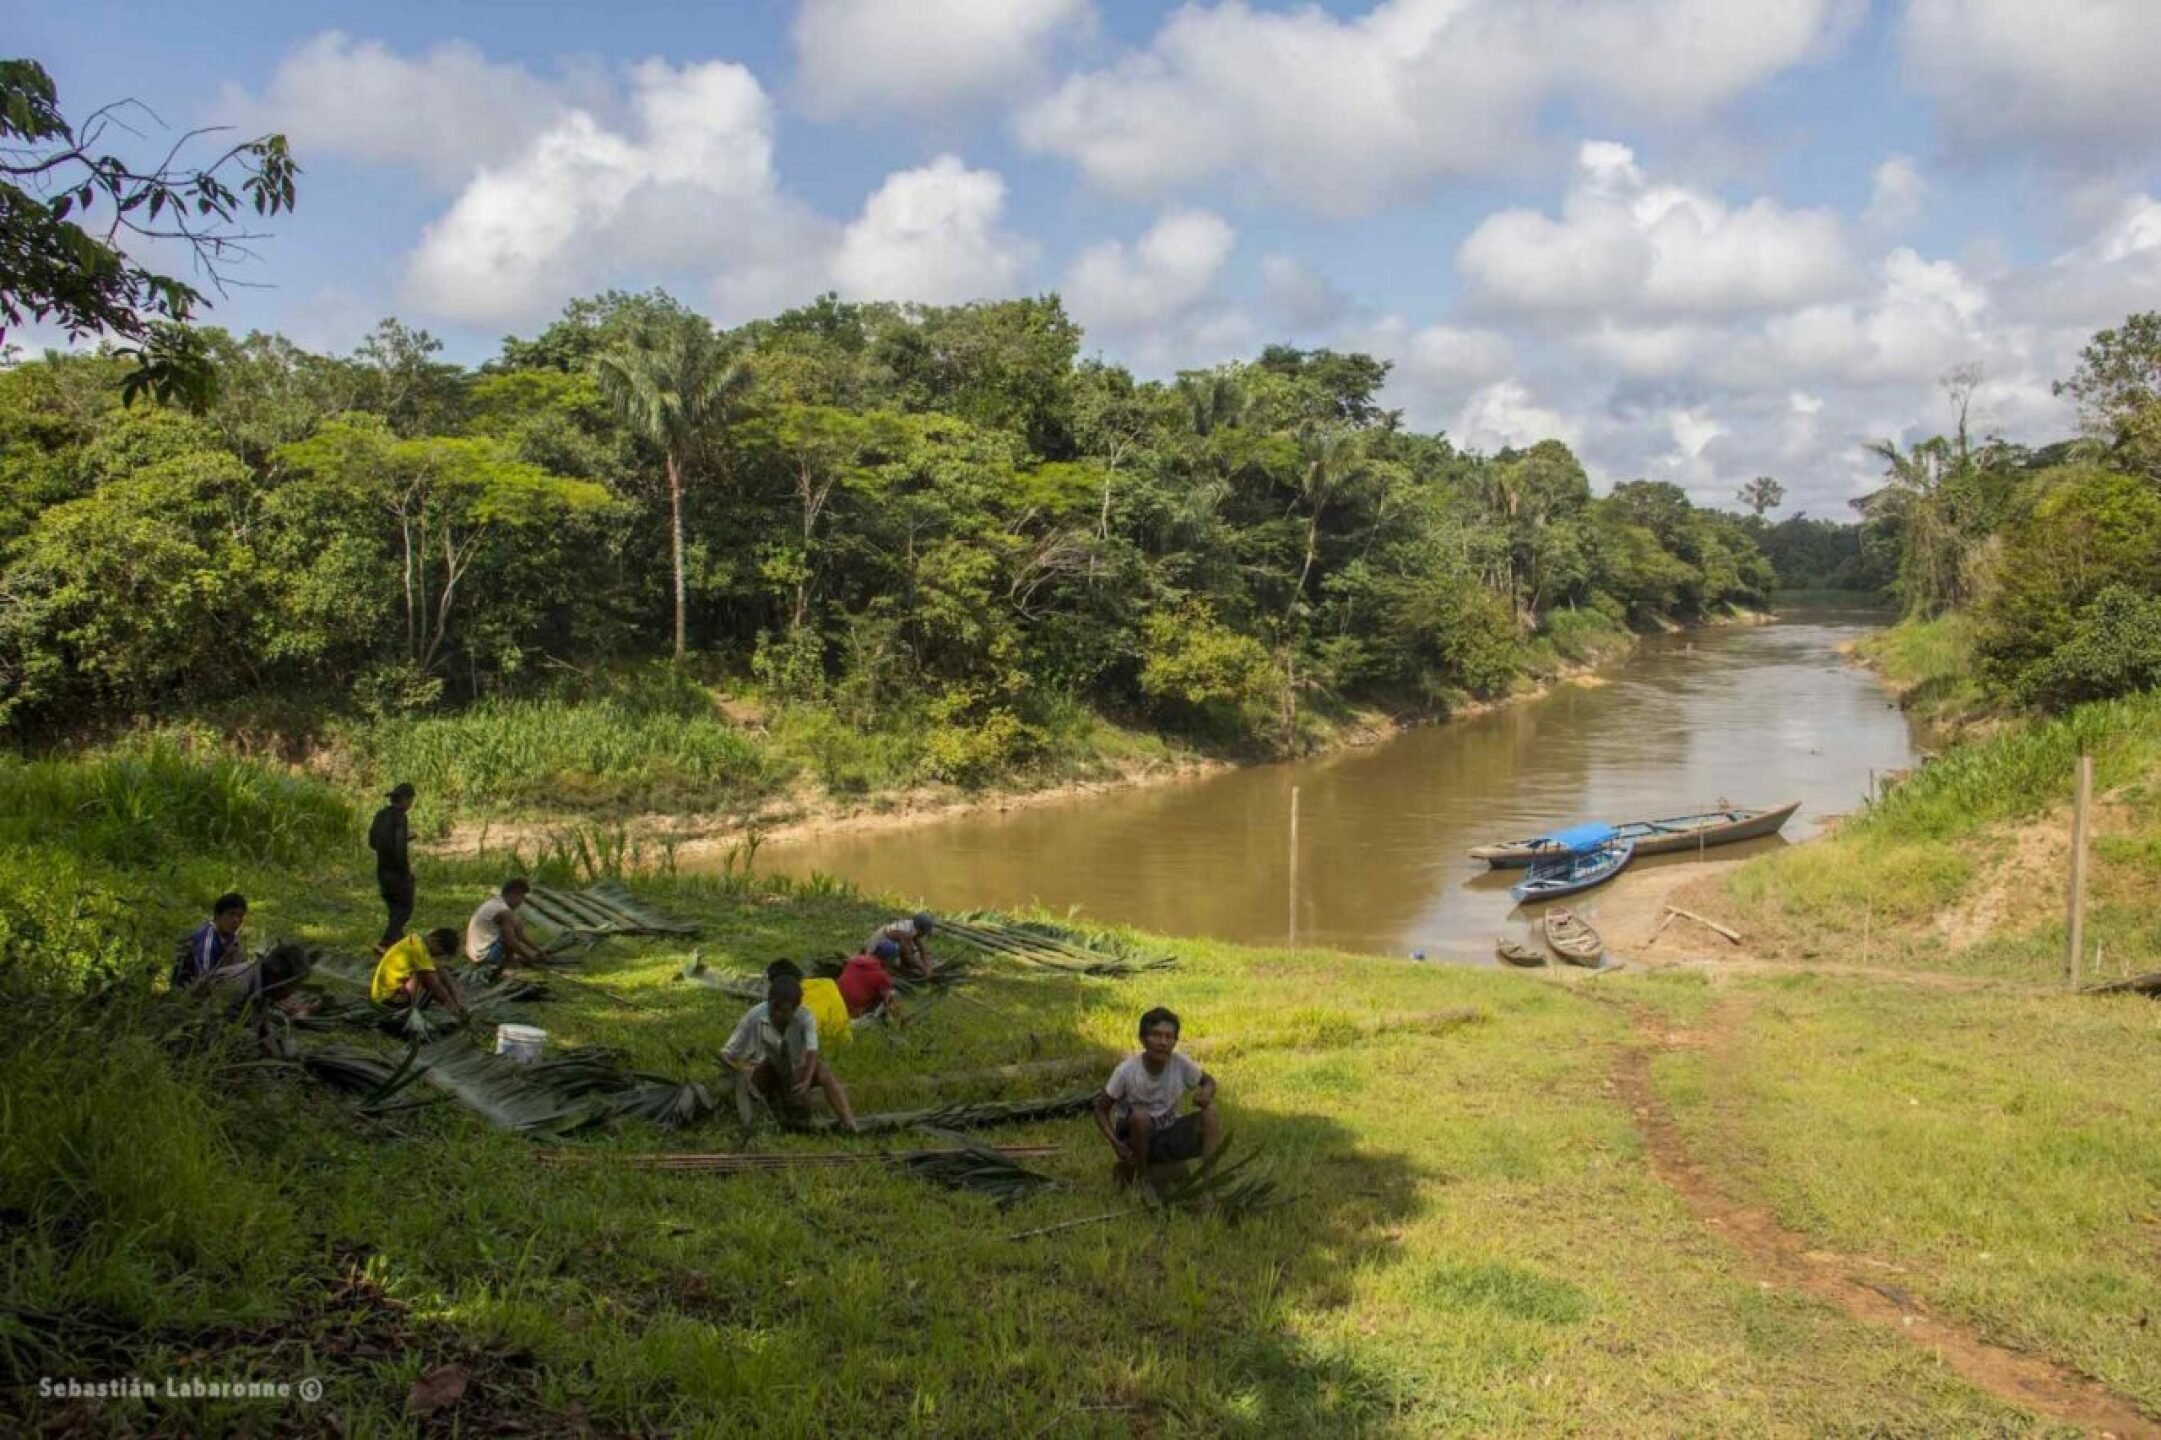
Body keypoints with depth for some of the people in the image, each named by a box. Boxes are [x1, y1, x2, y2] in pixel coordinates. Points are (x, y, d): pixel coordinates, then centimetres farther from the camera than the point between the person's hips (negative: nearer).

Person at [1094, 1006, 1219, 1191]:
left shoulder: (1182, 1064, -16)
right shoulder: (1127, 1070, -21)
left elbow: (1208, 1081, 3)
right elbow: (1101, 1109, -12)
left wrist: (1206, 1094, -22)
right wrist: (1115, 1142, -28)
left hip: (1167, 1133, 2)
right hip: (1135, 1135, -2)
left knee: (1209, 1114, -20)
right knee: (1140, 1116, -35)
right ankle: (1139, 1172, -11)